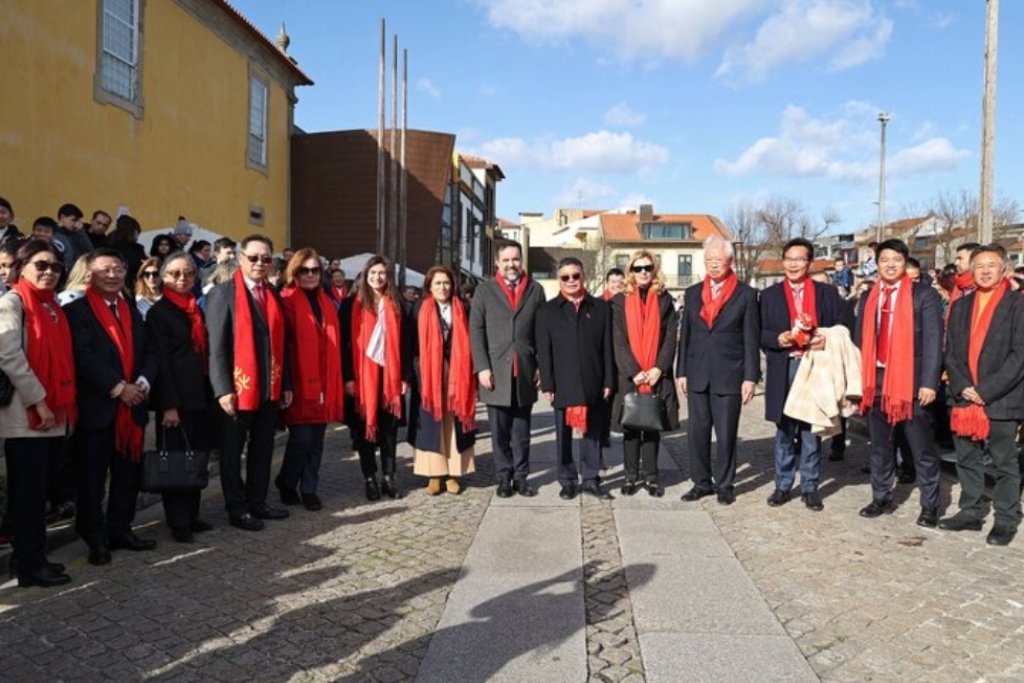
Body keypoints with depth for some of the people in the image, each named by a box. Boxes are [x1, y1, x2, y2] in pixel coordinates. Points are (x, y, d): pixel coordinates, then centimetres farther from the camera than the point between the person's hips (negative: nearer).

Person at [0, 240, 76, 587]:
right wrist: (38, 401, -17)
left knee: (38, 489, 13)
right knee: (29, 491, -1)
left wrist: (65, 403, 10)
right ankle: (31, 564, 7)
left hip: (53, 415, 7)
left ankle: (30, 556, 22)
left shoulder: (52, 306, 16)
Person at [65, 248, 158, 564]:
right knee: (92, 477, 4)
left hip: (133, 406, 6)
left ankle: (120, 530, 24)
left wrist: (143, 382, -7)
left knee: (128, 474, 11)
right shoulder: (77, 310, -4)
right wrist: (117, 388, -17)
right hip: (97, 407, -6)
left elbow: (149, 352, 12)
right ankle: (95, 538, 15)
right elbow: (83, 356, -15)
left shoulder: (132, 311, 17)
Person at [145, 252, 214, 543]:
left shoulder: (197, 310, 15)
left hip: (199, 396, 7)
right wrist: (169, 404, -16)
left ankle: (191, 515, 21)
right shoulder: (158, 312, -5)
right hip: (176, 398, -6)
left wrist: (209, 395, 11)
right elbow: (160, 361, -11)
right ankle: (178, 522, 9)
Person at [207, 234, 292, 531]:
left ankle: (257, 502, 25)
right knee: (233, 451, 7)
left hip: (271, 387, 6)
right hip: (238, 387, -6)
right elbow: (216, 346, -11)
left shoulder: (274, 295, 12)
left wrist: (286, 384, 8)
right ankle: (237, 508, 17)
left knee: (263, 449, 13)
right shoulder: (223, 293, -6)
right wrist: (223, 388, -18)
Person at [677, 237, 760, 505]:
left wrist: (750, 377, -6)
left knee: (726, 434, 3)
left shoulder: (745, 294, 0)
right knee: (697, 432, 7)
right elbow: (685, 335, 11)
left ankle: (724, 485, 18)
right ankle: (702, 482, 20)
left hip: (729, 375, -3)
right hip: (697, 375, 3)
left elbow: (751, 339, -2)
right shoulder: (693, 293, 10)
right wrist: (681, 372, 7)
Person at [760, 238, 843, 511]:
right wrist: (778, 338, -14)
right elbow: (760, 334, 6)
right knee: (784, 430, 7)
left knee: (811, 430, 4)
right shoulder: (770, 295, 9)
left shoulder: (827, 292, 8)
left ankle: (810, 487, 14)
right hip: (783, 370, 1)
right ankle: (783, 485, 17)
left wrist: (825, 340, -14)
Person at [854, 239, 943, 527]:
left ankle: (930, 506, 14)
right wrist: (858, 381, 6)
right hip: (876, 380, 5)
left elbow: (933, 341, -8)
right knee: (880, 445, 13)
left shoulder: (924, 295, -3)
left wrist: (929, 382, -15)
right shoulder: (869, 298, 10)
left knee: (922, 449, 4)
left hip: (912, 381, -4)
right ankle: (881, 498, 25)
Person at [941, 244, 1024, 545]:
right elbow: (950, 352, 9)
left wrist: (985, 391, -14)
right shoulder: (960, 306, 11)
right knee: (967, 460, 11)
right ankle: (970, 512, 23)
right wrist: (963, 387, -5)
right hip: (964, 398, 5)